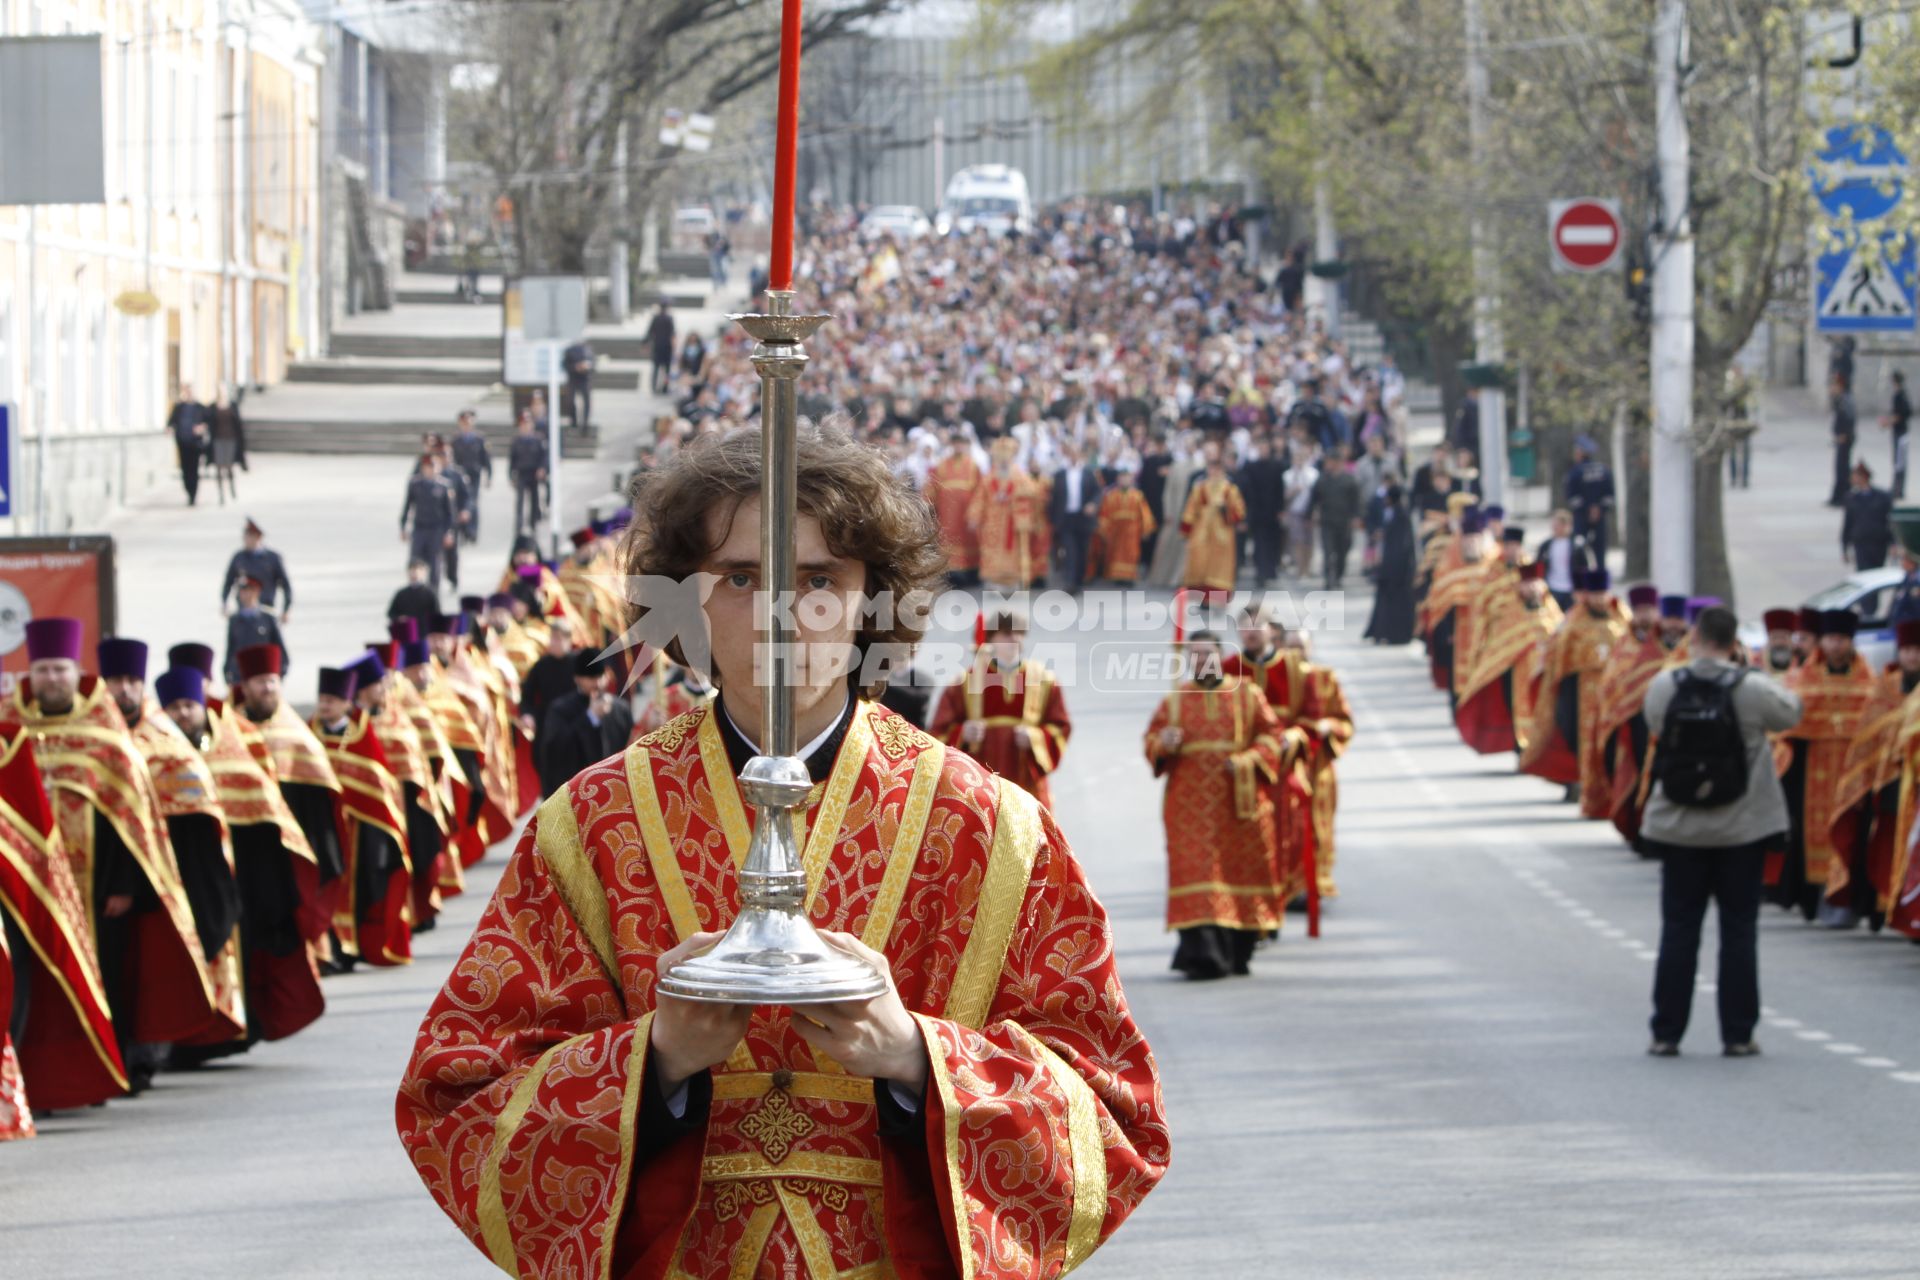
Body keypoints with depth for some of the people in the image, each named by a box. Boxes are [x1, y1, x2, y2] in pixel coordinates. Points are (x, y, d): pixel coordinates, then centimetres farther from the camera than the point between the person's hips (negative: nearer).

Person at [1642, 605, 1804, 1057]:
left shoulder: (1663, 686, -9)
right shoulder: (1754, 688, -15)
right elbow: (1790, 714, 3)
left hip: (1679, 829, 2)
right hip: (1742, 829, -2)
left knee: (1678, 930, 9)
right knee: (1739, 931, 7)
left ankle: (1666, 1033, 10)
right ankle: (1738, 1034, 8)